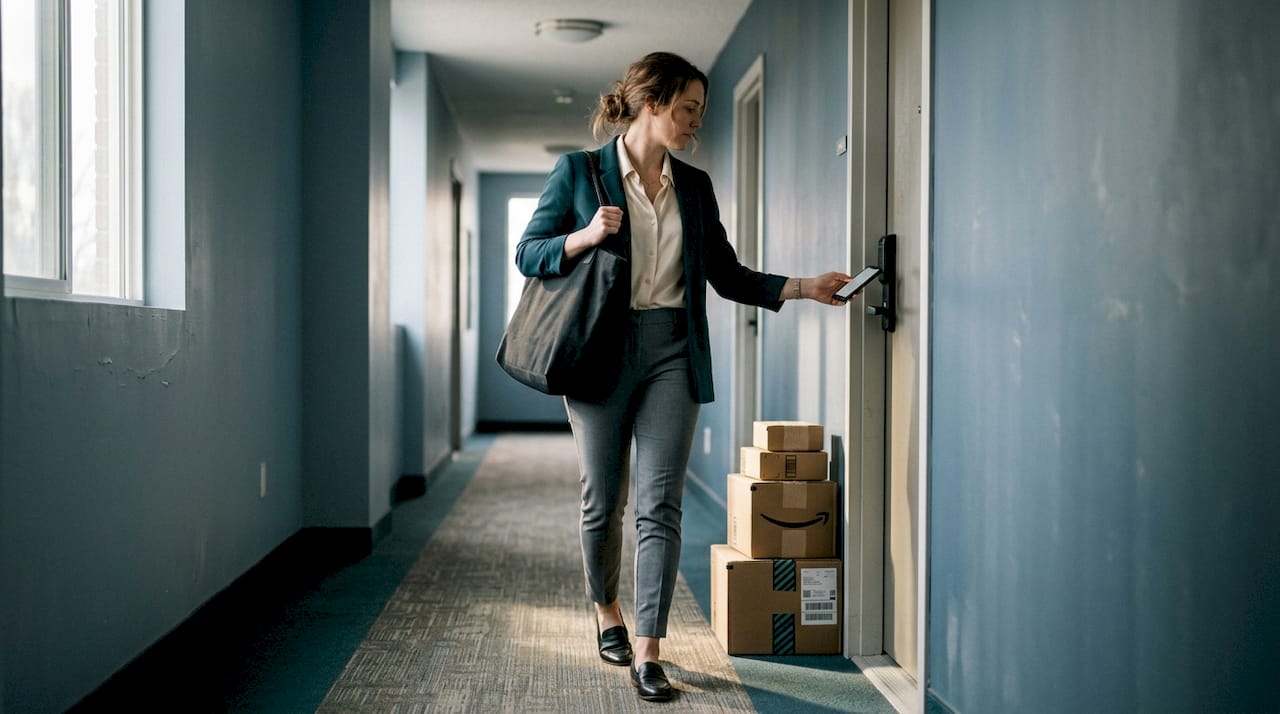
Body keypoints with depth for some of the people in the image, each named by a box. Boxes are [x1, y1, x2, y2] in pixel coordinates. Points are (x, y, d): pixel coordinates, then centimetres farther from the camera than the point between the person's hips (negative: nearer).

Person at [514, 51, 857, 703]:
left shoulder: (694, 186, 11)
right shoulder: (578, 173, 0)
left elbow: (728, 275, 13)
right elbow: (528, 253, 1)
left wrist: (803, 287, 1)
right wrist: (585, 237, -17)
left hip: (672, 354, 3)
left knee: (660, 504, -5)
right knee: (603, 501, 6)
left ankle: (646, 653, -3)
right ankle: (606, 612, 32)